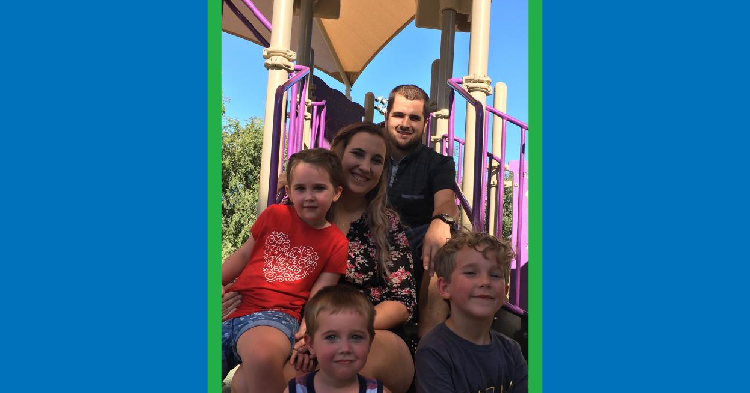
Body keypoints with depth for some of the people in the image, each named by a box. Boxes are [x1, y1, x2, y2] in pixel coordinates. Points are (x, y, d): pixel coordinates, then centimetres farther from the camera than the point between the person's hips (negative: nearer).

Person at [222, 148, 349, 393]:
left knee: (262, 357, -38)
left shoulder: (336, 243, 5)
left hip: (276, 315, -3)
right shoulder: (274, 215, 10)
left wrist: (305, 332, -15)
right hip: (232, 307, 4)